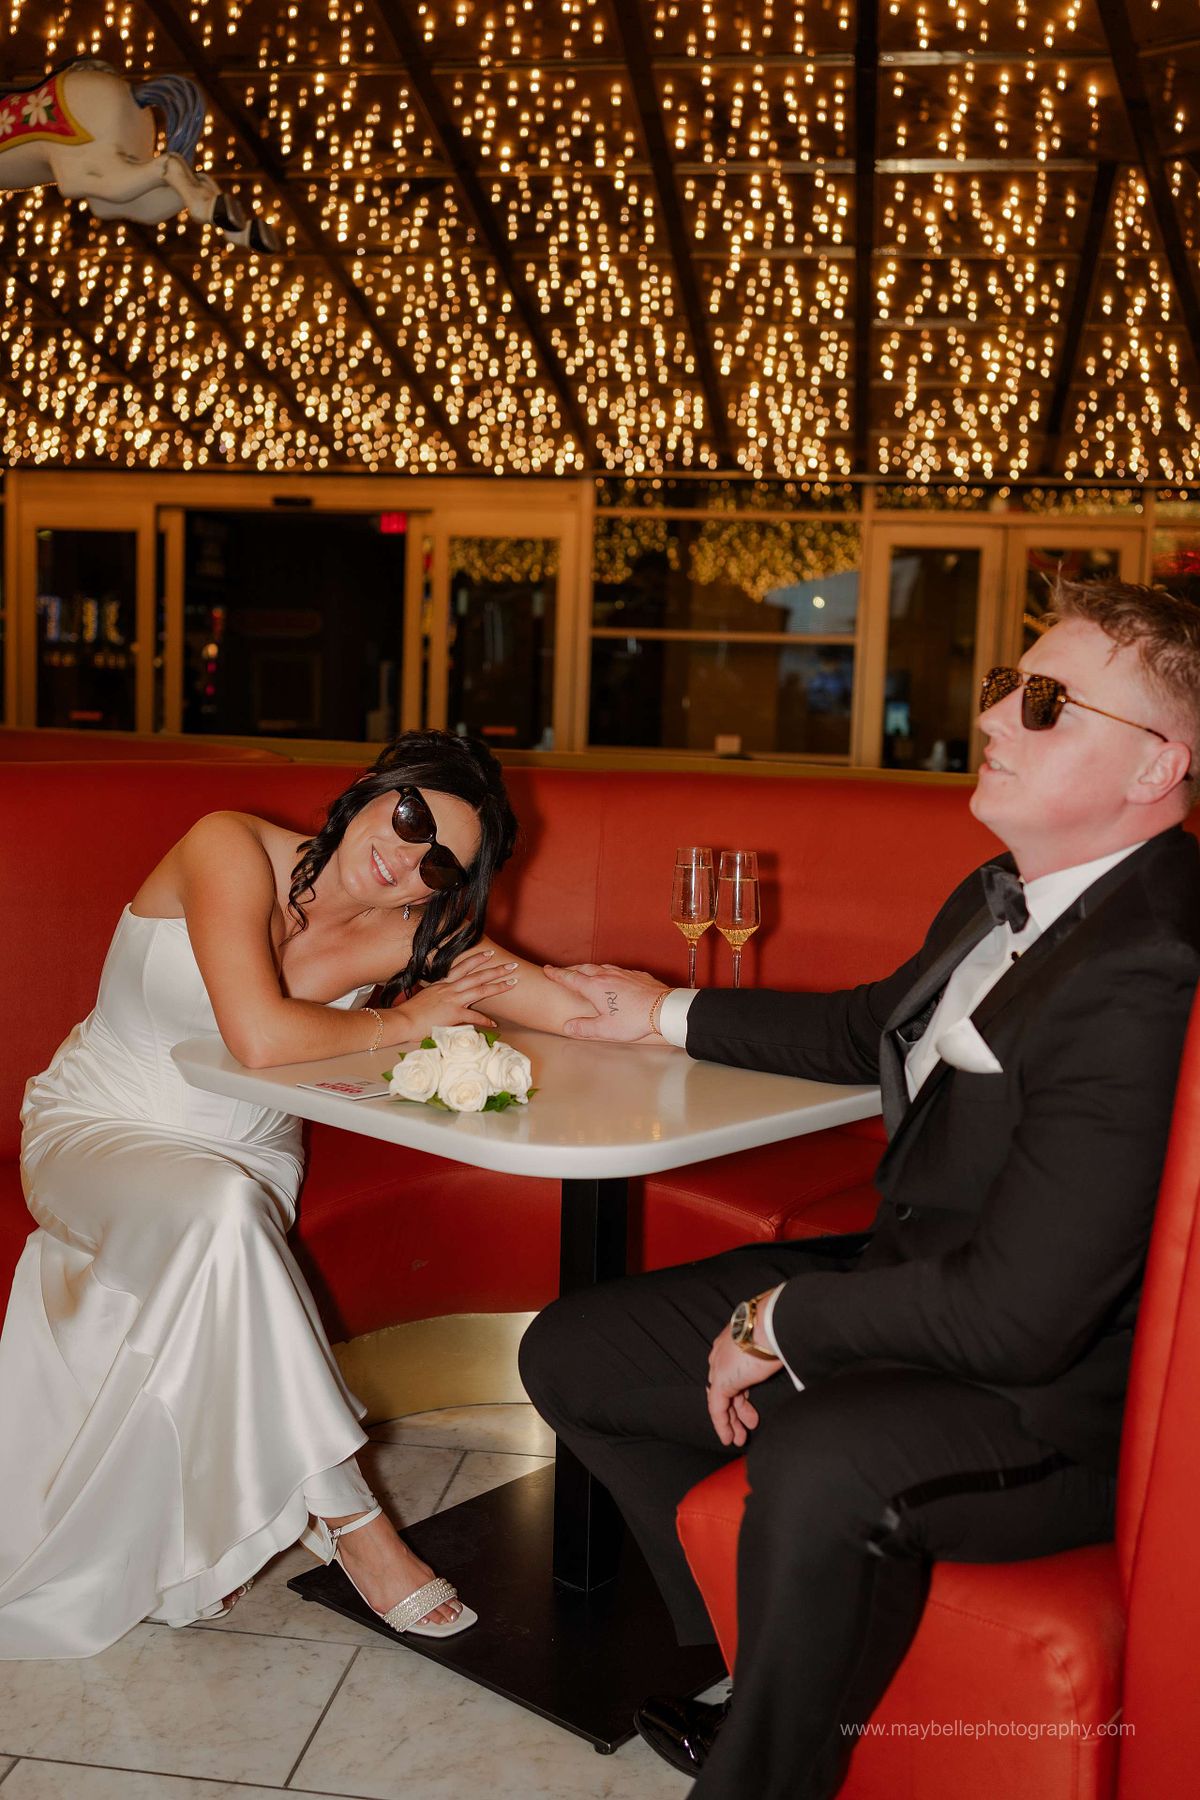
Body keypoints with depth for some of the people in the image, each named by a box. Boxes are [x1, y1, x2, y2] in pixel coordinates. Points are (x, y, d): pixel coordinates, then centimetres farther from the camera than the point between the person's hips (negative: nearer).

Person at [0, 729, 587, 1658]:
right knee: (223, 1210, -32)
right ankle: (347, 1517, -20)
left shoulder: (412, 935, -10)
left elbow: (586, 1011, -18)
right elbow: (261, 1035, -34)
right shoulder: (230, 847, -21)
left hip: (248, 1158, 4)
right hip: (97, 1129, -4)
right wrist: (404, 1021, -21)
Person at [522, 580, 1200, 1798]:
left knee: (818, 1465, -40)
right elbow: (873, 1028, 24)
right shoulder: (1008, 895, 4)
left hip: (1054, 1391, -10)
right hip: (911, 1281, 10)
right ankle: (779, 1676, 22)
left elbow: (1015, 1313, -30)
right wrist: (671, 1014, 26)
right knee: (571, 1352, 11)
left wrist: (781, 1324, -15)